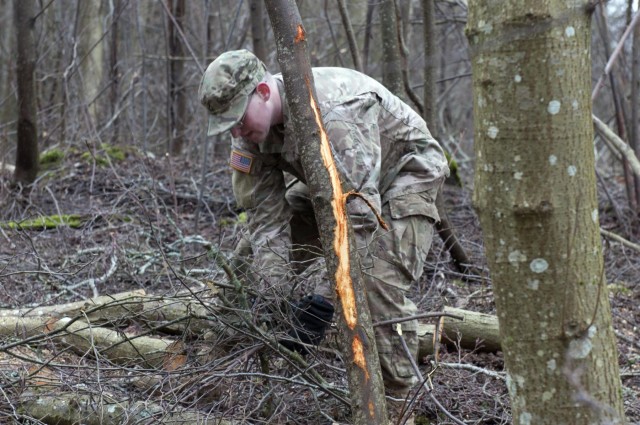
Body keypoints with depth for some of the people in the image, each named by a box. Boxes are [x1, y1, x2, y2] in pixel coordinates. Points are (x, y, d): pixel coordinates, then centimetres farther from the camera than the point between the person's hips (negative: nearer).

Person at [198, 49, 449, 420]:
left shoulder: (333, 109, -40)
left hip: (406, 167, -7)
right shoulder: (252, 127, -16)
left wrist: (328, 295, -44)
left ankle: (397, 395, -13)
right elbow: (267, 216, -16)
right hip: (334, 178, 8)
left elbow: (356, 211, -44)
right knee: (256, 249, -1)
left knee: (382, 280, -27)